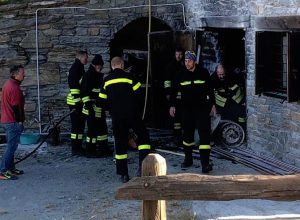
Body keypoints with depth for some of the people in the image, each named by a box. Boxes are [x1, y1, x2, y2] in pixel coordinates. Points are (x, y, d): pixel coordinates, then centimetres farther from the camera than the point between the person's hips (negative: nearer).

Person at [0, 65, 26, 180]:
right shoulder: (14, 88, -19)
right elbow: (16, 107, -21)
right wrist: (19, 121, -14)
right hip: (13, 122, -10)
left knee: (11, 146, 17)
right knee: (11, 147, -8)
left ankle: (10, 168, 24)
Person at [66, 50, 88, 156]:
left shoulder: (80, 68, 18)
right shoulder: (75, 68, -14)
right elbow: (74, 86, -21)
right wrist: (77, 101, -24)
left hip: (79, 101, 10)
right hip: (75, 101, -10)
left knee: (80, 124, 14)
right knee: (77, 124, -7)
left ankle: (78, 147, 21)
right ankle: (75, 149, -3)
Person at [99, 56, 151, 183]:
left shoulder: (106, 81, 5)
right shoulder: (129, 77, -5)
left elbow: (103, 101, 5)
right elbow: (139, 95, -7)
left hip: (116, 117, 3)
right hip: (132, 115, -3)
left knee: (120, 143, 9)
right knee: (143, 136, 11)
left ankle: (123, 174, 8)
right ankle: (143, 166, -6)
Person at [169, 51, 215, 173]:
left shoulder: (203, 73, -1)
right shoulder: (181, 75, 2)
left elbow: (210, 89, 7)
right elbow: (174, 91, 9)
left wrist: (212, 104, 7)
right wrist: (172, 105, 5)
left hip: (202, 108, -2)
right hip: (187, 108, 2)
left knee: (204, 134, -11)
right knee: (187, 134, 11)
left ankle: (205, 163, -13)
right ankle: (188, 159, 28)